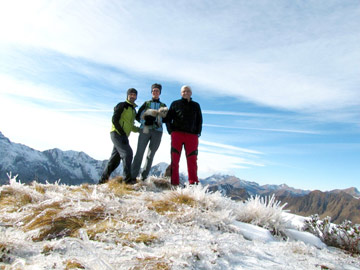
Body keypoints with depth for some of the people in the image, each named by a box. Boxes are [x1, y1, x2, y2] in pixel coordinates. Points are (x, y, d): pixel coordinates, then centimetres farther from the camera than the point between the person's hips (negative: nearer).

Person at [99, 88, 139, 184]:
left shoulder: (133, 110, 22)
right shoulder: (122, 105, -2)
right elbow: (114, 120, -10)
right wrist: (123, 133, -18)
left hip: (123, 136, 8)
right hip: (116, 133, -8)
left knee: (115, 159, 7)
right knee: (127, 153, -20)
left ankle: (103, 179, 17)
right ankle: (128, 178, -16)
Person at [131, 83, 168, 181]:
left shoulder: (163, 105, 20)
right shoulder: (146, 103, 17)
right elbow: (138, 116, 8)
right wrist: (144, 124, -9)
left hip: (157, 131, 1)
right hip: (145, 129, -1)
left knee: (151, 154, 0)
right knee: (140, 152, -9)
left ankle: (144, 177, 5)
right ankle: (133, 176, -9)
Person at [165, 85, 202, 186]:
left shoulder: (196, 105, 19)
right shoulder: (175, 104, 14)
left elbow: (199, 120, 18)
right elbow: (168, 119, 12)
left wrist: (198, 133, 5)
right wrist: (171, 131, -1)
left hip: (192, 135, 1)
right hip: (177, 133, -1)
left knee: (192, 160, -1)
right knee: (174, 159, -5)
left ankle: (193, 183, 3)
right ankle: (174, 183, -2)